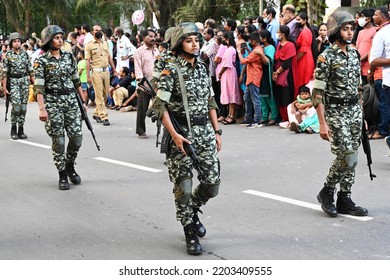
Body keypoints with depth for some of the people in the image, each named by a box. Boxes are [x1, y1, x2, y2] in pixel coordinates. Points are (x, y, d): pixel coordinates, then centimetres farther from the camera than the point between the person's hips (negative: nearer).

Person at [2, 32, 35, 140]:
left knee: (23, 106, 3)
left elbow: (30, 69, 10)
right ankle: (13, 129, 3)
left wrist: (34, 82, 5)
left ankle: (21, 129, 12)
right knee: (16, 106, -13)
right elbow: (5, 72, -3)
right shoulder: (8, 55, -1)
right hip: (13, 82, -3)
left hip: (25, 81, 3)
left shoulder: (25, 54, 7)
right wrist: (4, 87, -7)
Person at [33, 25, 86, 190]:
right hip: (52, 102, -4)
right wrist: (42, 108, -19)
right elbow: (39, 87, -10)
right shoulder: (42, 61, -5)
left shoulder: (69, 57, 8)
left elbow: (76, 81, 15)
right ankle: (62, 175, 10)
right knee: (58, 141, -1)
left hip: (71, 100, 4)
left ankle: (70, 166, 25)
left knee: (77, 137, 0)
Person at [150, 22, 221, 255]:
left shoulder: (203, 68, 11)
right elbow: (160, 105, -14)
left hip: (205, 132, 6)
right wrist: (174, 135, -20)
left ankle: (192, 210, 33)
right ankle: (191, 232, 12)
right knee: (184, 187, -2)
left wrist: (217, 132, 11)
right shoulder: (171, 70, -8)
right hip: (182, 133, -6)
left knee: (213, 183, 5)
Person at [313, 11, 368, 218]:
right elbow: (318, 93, -14)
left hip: (355, 110, 7)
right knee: (347, 157, -10)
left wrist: (361, 114, 15)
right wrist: (322, 123, -19)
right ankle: (326, 192, 10)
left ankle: (344, 200, 16)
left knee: (350, 158, 8)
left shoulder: (354, 53, 9)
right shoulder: (326, 57, -12)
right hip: (335, 112, -6)